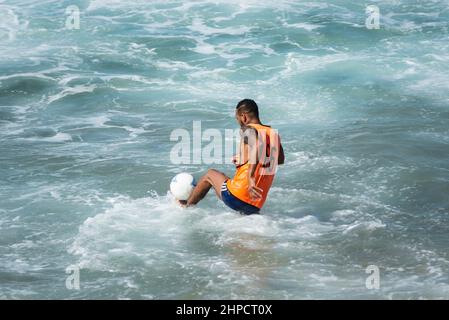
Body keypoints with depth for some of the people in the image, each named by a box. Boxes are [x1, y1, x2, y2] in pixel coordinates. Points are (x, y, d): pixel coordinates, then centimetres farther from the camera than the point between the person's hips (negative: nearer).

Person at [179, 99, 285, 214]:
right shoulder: (274, 133, 8)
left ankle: (187, 206, 38)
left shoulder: (248, 130, -11)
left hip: (235, 198, -6)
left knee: (210, 174, 23)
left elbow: (255, 143, -34)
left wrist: (251, 177, -41)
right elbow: (280, 159, 25)